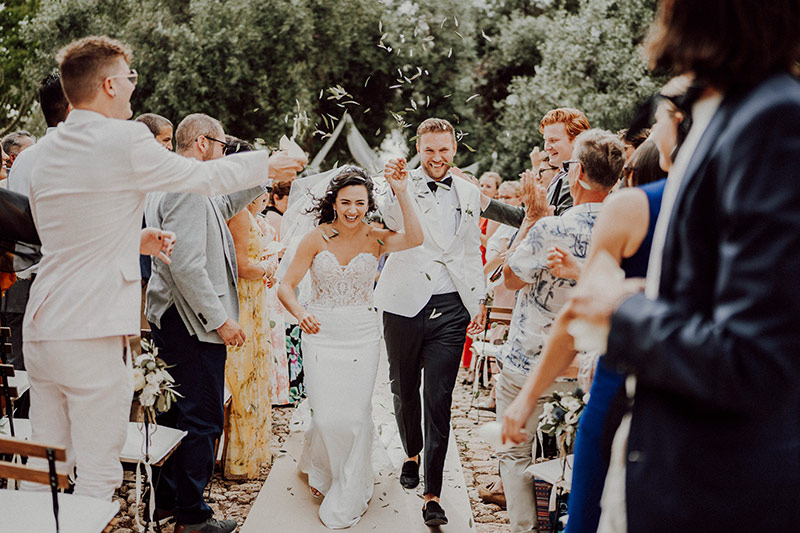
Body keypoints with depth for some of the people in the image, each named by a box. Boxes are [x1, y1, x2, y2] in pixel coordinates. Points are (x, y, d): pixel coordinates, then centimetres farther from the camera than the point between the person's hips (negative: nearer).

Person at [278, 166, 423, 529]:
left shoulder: (376, 239, -2)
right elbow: (286, 287, -4)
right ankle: (321, 471, 34)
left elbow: (415, 239, -23)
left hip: (362, 337, 0)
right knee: (327, 418, -2)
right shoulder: (316, 240, -3)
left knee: (355, 417, 0)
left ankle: (346, 500, 20)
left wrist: (402, 193, -25)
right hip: (321, 334, 0)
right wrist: (300, 312, -23)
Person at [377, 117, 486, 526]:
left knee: (438, 399, -4)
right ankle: (411, 454, 41)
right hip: (405, 304, -1)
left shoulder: (469, 193, 10)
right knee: (404, 391, 14)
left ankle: (433, 496, 0)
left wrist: (478, 300, 15)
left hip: (450, 308, 1)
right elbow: (395, 223, -24)